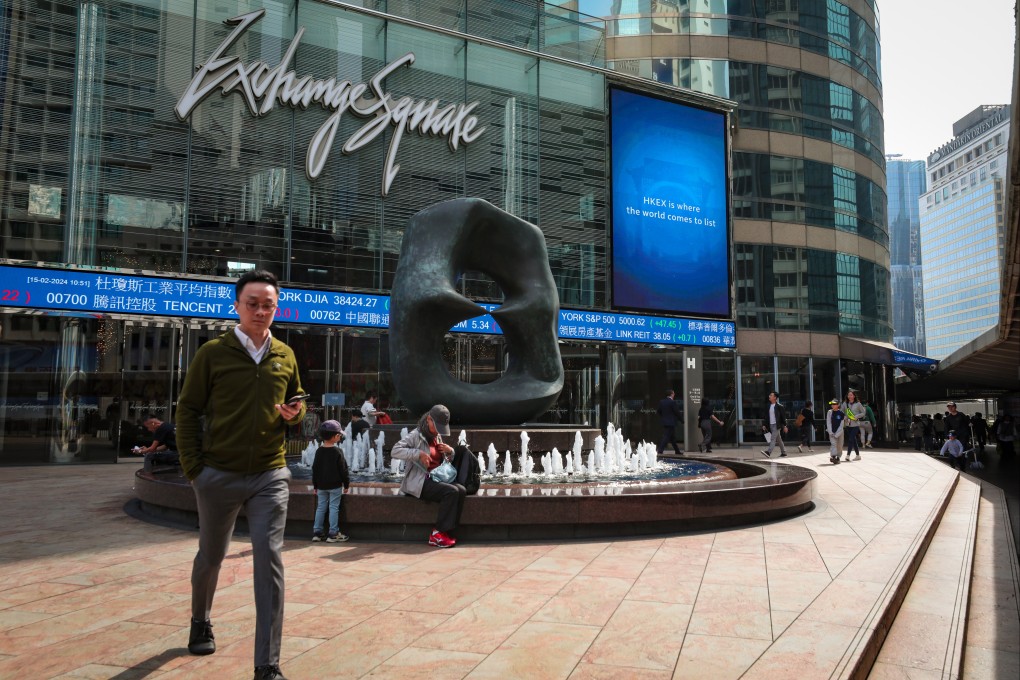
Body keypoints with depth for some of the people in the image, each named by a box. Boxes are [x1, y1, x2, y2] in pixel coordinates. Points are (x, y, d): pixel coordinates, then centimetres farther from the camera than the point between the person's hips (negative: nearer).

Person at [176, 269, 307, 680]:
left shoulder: (285, 356, 4)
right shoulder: (213, 353, -5)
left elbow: (297, 400, 17)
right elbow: (187, 410, -1)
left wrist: (295, 413, -8)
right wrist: (193, 467, -7)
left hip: (270, 476, 1)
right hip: (218, 475, -1)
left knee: (270, 560, -7)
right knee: (210, 556, 18)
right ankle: (201, 623, 49)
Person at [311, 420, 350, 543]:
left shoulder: (319, 451, 2)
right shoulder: (337, 452, -12)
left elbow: (315, 469, 7)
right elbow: (343, 469, -9)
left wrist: (315, 485, 15)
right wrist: (346, 484, 1)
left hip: (321, 486, 5)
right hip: (335, 485, -5)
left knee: (320, 508, 11)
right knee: (334, 508, 0)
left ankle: (317, 532, 14)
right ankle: (333, 534, 1)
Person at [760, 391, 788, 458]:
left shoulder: (779, 406, -8)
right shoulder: (769, 406, 10)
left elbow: (783, 416, -8)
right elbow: (766, 416, 14)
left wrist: (785, 426, -10)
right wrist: (765, 425, 10)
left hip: (777, 425, -7)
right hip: (771, 425, 7)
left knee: (773, 438, -16)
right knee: (779, 439, 14)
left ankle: (768, 452, -26)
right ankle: (783, 453, 23)